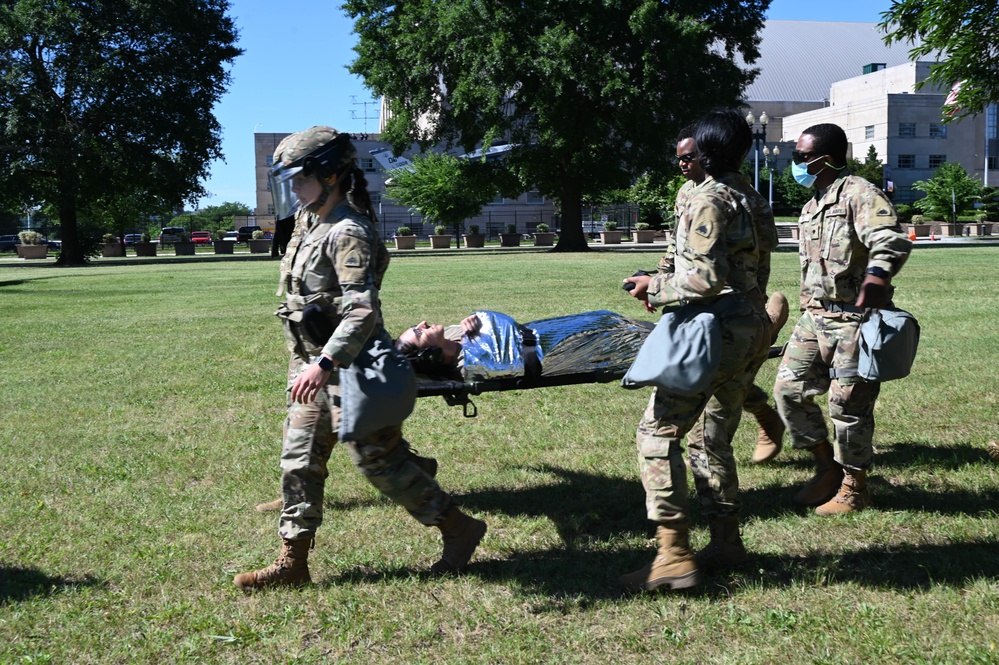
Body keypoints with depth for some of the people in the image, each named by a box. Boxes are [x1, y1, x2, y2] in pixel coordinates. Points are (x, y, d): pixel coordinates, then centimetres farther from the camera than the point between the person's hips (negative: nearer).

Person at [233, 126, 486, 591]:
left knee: (380, 461, -1)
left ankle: (459, 530, 15)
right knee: (299, 462, 9)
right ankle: (292, 562, 18)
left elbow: (362, 309, -29)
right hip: (316, 368, 10)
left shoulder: (348, 232, -18)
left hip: (349, 369, -10)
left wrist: (324, 363, -36)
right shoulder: (313, 226, 13)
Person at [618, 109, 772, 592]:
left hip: (720, 331, -10)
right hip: (753, 328, 10)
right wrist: (667, 281, 17)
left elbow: (706, 279, -21)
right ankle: (726, 540, 25)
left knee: (658, 432, -10)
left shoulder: (706, 201, -11)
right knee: (714, 438, 18)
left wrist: (658, 288, -5)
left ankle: (674, 555, -14)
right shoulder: (748, 199, 15)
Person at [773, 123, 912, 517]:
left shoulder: (860, 195, -12)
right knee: (789, 388, 5)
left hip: (854, 319, -9)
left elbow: (893, 242, -28)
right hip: (815, 316, 9)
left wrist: (876, 277, -45)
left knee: (848, 404, -2)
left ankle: (854, 488, 15)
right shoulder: (811, 208, 17)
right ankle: (827, 466, 22)